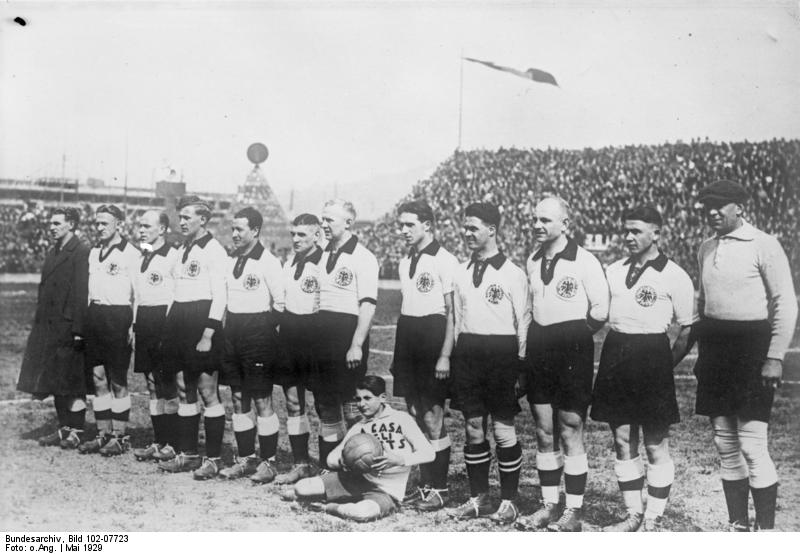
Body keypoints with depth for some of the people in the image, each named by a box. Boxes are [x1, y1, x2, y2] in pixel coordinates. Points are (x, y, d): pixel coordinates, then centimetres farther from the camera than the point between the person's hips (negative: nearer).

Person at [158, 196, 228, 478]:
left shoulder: (214, 250, -9)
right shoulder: (182, 250, 17)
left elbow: (220, 296, -14)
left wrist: (207, 336, -19)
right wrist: (168, 330, 16)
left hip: (202, 323, -8)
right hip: (179, 319, 8)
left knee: (208, 392, -3)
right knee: (184, 391, 12)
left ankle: (213, 458, 5)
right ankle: (187, 454, 20)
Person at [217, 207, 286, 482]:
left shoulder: (268, 262, -11)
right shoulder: (231, 260, 11)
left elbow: (281, 302, -11)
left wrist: (266, 329, -9)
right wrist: (229, 328, 10)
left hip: (258, 333, -7)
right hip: (233, 330, 7)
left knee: (262, 401, 0)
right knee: (238, 399, 12)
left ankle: (267, 462, 9)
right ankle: (245, 459, 22)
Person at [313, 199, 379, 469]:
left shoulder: (363, 258, -9)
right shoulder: (323, 255, 13)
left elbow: (368, 305, -15)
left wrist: (357, 345, -20)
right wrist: (312, 335, 11)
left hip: (347, 334, -7)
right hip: (321, 333, 7)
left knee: (350, 402, -2)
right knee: (324, 402, 12)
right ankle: (327, 466, 23)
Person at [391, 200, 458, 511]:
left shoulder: (444, 261, -10)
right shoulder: (405, 262, 14)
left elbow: (452, 312, -11)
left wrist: (445, 356, -15)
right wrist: (397, 354, 16)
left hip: (432, 340, -7)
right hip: (407, 340, 8)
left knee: (433, 419, -3)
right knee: (416, 417, 11)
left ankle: (438, 489, 10)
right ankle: (425, 483, 22)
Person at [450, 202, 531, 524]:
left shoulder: (513, 274, -5)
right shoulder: (461, 273, 11)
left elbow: (523, 322, -4)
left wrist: (520, 366, -6)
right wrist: (457, 358, 12)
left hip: (501, 352, -5)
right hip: (468, 352, 5)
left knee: (503, 431, 1)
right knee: (473, 428, 9)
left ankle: (508, 501, 14)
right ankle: (479, 498, 22)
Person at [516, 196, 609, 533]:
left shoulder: (584, 261, -9)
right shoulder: (532, 262, 10)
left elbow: (601, 310, -11)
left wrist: (573, 334, -2)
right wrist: (540, 337, 11)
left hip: (572, 353, -6)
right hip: (539, 350, 6)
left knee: (570, 434, 0)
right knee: (544, 434, 10)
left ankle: (574, 511, 10)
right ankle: (549, 505, 20)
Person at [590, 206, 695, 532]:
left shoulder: (674, 276, -3)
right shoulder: (613, 271, 13)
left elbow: (688, 330, -3)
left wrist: (666, 365, -5)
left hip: (652, 355, -5)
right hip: (615, 355, 5)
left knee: (656, 445, 3)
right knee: (623, 442, 9)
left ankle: (653, 520, 13)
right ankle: (633, 515, 21)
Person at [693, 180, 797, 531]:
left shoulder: (763, 245, -8)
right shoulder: (706, 249, 11)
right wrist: (692, 345, 14)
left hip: (751, 344, -6)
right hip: (714, 348, 6)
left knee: (752, 446, -7)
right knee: (725, 445, 10)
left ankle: (766, 530, 4)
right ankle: (737, 526, 20)